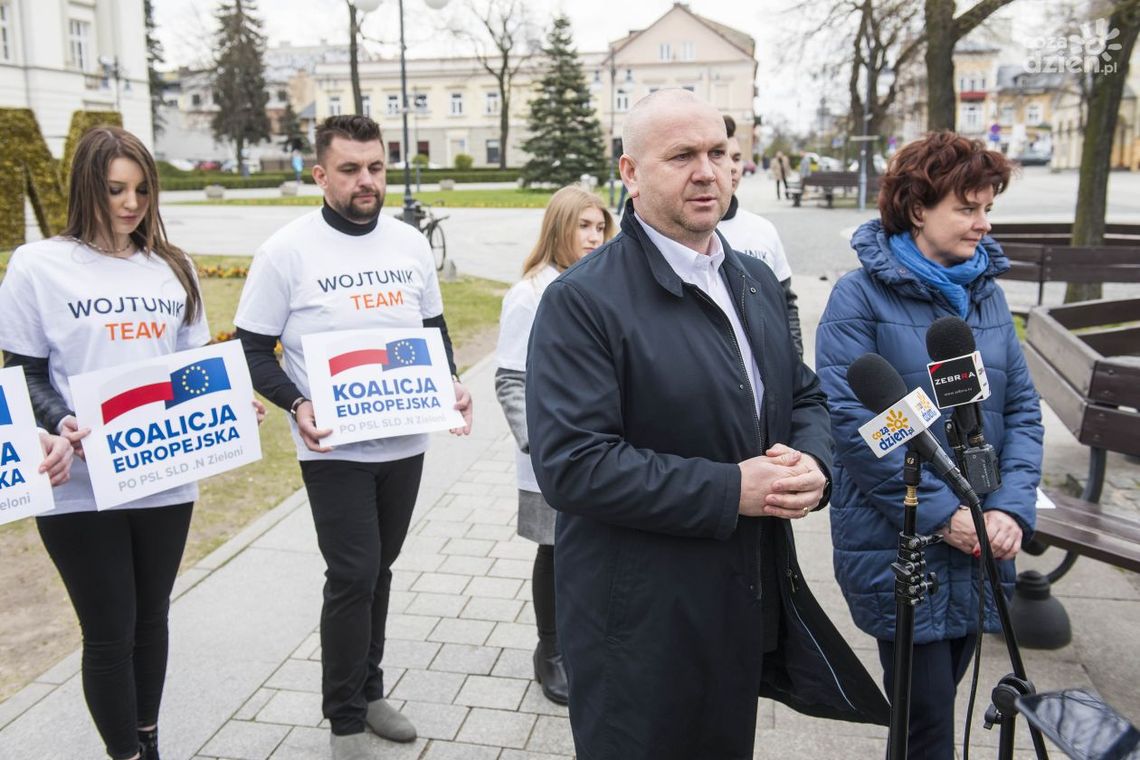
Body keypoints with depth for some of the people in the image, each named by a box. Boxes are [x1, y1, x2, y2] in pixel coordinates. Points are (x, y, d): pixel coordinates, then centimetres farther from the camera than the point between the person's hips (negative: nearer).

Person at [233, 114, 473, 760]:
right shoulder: (289, 251, -9)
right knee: (353, 577, -3)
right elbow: (254, 349, -6)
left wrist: (452, 383, -4)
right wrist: (297, 404, -22)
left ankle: (369, 690, 35)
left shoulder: (411, 243, 4)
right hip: (335, 448, -4)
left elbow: (435, 329, 14)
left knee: (378, 570, 17)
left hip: (406, 442, 5)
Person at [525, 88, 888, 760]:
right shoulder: (582, 300, -17)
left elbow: (805, 396, 16)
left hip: (749, 607, 7)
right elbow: (571, 465, -23)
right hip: (640, 625, -7)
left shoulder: (757, 281, 8)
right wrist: (729, 490, -23)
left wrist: (810, 461, -8)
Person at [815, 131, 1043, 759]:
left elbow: (1022, 408, 6)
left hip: (978, 543, 6)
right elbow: (851, 423, -17)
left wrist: (1012, 509, -8)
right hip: (898, 548, -5)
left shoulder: (987, 293, 7)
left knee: (937, 700, 20)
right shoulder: (861, 295, -10)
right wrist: (942, 512, -18)